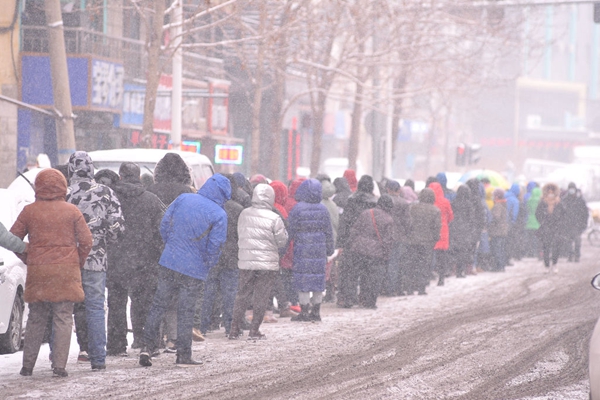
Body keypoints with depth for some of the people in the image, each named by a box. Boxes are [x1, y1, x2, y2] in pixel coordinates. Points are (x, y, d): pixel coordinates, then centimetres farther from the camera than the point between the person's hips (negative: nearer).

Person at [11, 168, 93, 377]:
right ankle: (59, 365, -6)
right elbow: (86, 241, -3)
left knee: (35, 319, 12)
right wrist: (78, 263, 11)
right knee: (63, 319, 2)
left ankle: (27, 365, 12)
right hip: (66, 272, -2)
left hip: (37, 271, 2)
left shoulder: (29, 211, 1)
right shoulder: (72, 211, -2)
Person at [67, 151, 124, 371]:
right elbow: (117, 227, -3)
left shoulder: (64, 195, -6)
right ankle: (98, 359, 4)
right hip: (96, 260, 1)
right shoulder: (106, 193, -2)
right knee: (95, 307, 7)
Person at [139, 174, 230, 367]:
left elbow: (164, 224, 4)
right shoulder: (219, 215, -12)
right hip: (194, 271, -3)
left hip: (168, 263, 3)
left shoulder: (183, 199, 0)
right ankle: (183, 354, 12)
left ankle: (147, 346, 7)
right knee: (186, 312, 6)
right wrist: (208, 265, 6)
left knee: (158, 305, 12)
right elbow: (214, 246, -13)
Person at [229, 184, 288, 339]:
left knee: (242, 295, 13)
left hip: (245, 262, 3)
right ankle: (254, 330, 6)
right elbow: (282, 242, -4)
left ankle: (235, 329, 12)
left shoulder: (244, 214, -1)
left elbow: (240, 235, 9)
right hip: (268, 263, -3)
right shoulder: (274, 219, -12)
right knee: (261, 297, 5)